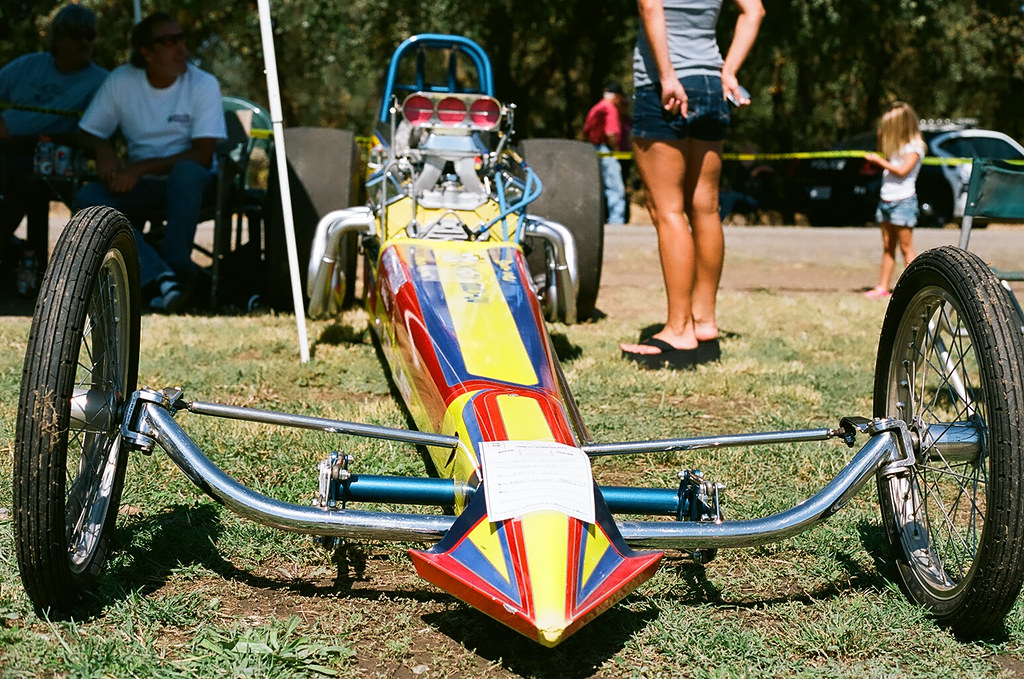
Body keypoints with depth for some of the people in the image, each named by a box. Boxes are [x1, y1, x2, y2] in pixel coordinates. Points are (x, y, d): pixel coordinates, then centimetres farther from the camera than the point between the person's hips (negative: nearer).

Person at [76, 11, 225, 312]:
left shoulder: (203, 84, -8)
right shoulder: (121, 81, 0)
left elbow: (203, 155, -14)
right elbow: (89, 133, 8)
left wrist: (140, 168, -21)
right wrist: (103, 150, -18)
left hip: (190, 183, -3)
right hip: (141, 185, 3)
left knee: (186, 172, -38)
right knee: (87, 197, -24)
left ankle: (177, 266, -22)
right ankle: (158, 277, -39)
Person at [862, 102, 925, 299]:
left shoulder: (914, 147, -9)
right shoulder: (895, 144, 15)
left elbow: (903, 170, -20)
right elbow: (884, 156, 30)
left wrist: (878, 160, -15)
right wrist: (880, 139, 14)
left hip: (903, 201, -8)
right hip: (886, 200, 8)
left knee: (906, 248, -6)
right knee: (887, 247, 7)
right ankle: (882, 287, 8)